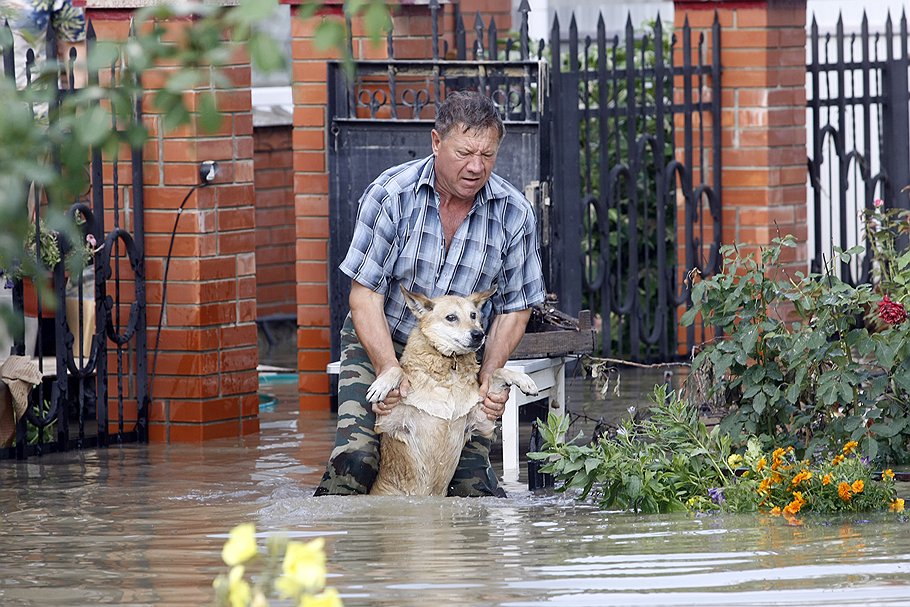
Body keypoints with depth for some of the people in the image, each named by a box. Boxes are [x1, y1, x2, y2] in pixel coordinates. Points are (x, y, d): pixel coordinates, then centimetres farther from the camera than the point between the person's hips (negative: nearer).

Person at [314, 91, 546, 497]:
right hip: (381, 345, -2)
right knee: (354, 459, -22)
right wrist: (390, 372, -27)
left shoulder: (514, 213, -10)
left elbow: (514, 307, 2)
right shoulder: (390, 195, -17)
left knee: (472, 481, -8)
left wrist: (490, 375, -14)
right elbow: (365, 295, -15)